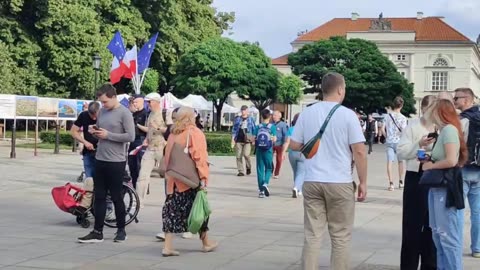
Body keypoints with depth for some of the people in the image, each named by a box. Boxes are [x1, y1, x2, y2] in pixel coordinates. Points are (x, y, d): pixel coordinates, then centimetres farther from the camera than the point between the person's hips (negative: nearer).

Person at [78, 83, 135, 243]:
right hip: (100, 160, 7)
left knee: (116, 197, 3)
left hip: (116, 162, -6)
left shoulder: (124, 113, -10)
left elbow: (131, 136, -16)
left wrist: (108, 135, -17)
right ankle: (97, 232, 10)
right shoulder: (102, 111, 10)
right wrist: (94, 131, -2)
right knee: (99, 197, 7)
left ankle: (121, 230, 18)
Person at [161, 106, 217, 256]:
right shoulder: (194, 133, -9)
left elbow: (167, 158, 13)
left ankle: (168, 246, -1)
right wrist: (203, 177, -17)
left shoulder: (172, 134, 9)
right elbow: (199, 157, -16)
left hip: (173, 180, 5)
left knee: (172, 211, 6)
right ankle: (206, 242, 24)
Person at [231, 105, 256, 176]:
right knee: (239, 156, 0)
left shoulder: (251, 119, 9)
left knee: (246, 154, -17)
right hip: (239, 140, 2)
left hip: (247, 140, -2)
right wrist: (233, 139, 2)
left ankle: (249, 167, 9)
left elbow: (254, 130, 12)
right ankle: (241, 171, 8)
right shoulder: (237, 119, 11)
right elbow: (234, 130, 10)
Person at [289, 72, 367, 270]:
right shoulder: (347, 115, -7)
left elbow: (294, 145, 8)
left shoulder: (307, 113, 3)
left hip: (312, 182, 3)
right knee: (340, 238, 6)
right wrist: (363, 182, -1)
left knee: (312, 235, 7)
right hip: (340, 183, -3)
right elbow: (359, 151, -9)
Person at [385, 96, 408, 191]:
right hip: (399, 141, -1)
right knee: (400, 161, 15)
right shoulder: (403, 118, -8)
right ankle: (400, 182, 24)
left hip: (389, 141, 1)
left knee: (389, 161, -3)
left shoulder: (387, 116, 0)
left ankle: (391, 183, -11)